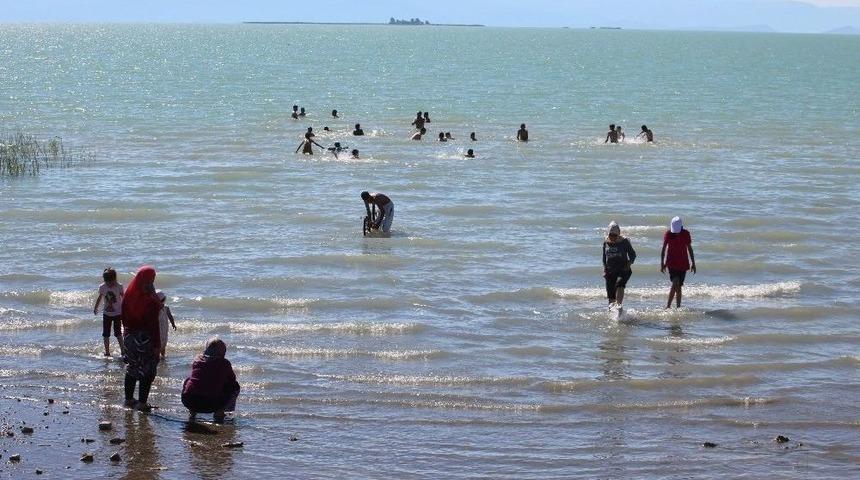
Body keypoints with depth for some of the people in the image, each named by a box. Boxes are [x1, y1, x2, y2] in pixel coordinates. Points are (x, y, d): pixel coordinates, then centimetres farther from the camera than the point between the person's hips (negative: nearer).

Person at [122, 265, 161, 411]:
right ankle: (142, 402, 2)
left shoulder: (128, 296, -1)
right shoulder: (150, 300, -19)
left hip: (130, 337, 6)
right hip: (146, 339, -6)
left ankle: (129, 399, 26)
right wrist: (157, 344, -13)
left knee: (132, 368, 19)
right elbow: (154, 324, -18)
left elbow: (124, 318, 7)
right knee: (147, 371, 4)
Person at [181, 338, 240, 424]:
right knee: (235, 386, 17)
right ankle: (219, 412, 12)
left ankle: (192, 412, 28)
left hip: (188, 402, 4)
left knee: (186, 381, 36)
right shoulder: (224, 363, 3)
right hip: (211, 406, -4)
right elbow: (232, 379, 20)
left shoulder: (197, 359, 13)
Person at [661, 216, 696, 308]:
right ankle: (668, 306, -17)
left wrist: (693, 263, 7)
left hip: (683, 263, 3)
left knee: (679, 286, 5)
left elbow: (689, 248, 7)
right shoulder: (668, 234, -5)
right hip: (671, 262, -3)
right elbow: (663, 248, 1)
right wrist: (662, 263, -1)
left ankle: (678, 307, 13)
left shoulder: (686, 233, 0)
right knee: (675, 283, -19)